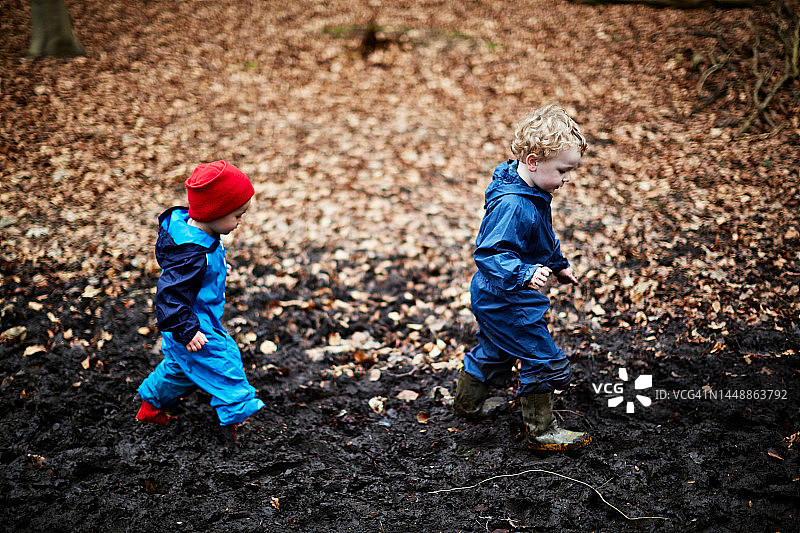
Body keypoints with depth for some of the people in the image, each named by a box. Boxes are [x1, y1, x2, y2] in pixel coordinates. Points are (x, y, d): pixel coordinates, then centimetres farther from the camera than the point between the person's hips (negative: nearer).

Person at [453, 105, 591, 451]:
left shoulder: (533, 193, 2)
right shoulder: (511, 206, -31)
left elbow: (544, 237, 20)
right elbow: (489, 254, -35)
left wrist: (558, 264, 27)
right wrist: (524, 274, -46)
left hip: (495, 298, 11)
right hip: (507, 301, -11)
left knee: (496, 351, 27)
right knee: (543, 360, -2)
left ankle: (467, 402, 48)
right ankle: (540, 431, 12)